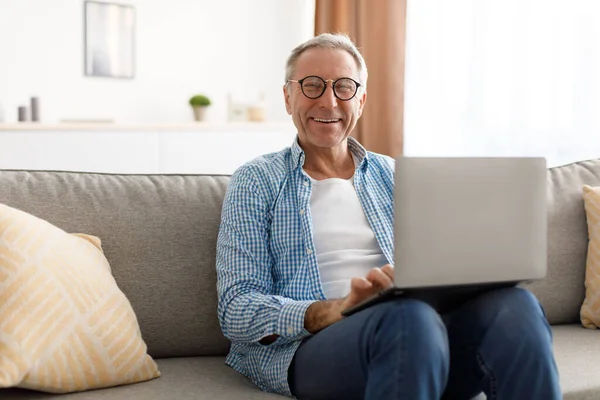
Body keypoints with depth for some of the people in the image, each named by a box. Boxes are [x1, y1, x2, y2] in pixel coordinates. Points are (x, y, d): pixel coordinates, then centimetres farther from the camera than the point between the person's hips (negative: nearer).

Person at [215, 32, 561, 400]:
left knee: (513, 301, -27)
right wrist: (336, 310, -20)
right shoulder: (257, 181, 9)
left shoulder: (391, 175, 22)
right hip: (307, 348, -4)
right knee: (410, 317, -38)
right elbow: (237, 313, -2)